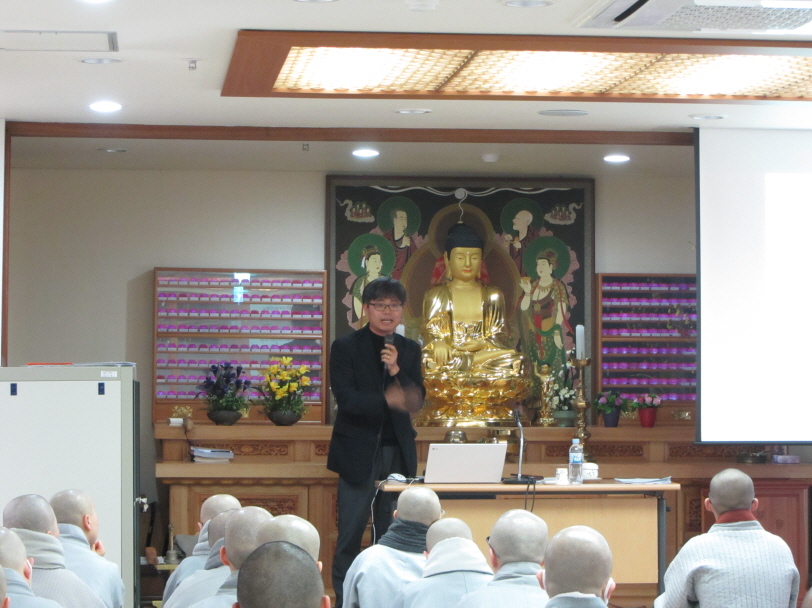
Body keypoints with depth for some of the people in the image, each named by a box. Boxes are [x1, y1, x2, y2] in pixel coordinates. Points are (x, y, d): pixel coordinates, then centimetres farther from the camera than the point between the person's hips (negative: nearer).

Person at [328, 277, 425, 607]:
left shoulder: (409, 350, 10)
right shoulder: (345, 347, -2)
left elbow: (417, 401, 3)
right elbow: (346, 399, -14)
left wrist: (397, 370, -13)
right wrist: (387, 400, -29)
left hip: (398, 453, 4)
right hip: (359, 453, -4)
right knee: (350, 534, -2)